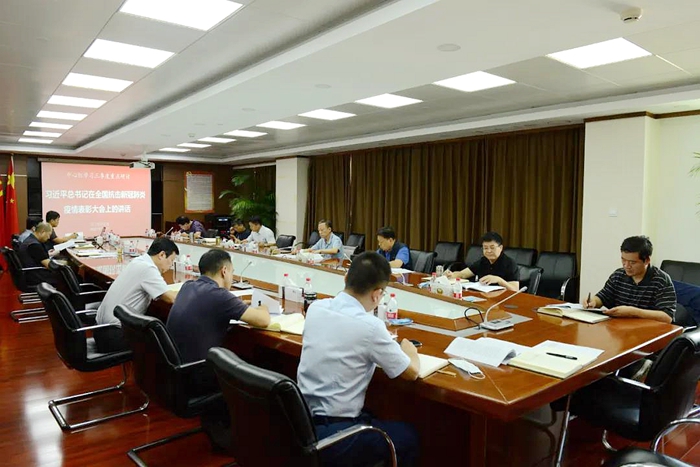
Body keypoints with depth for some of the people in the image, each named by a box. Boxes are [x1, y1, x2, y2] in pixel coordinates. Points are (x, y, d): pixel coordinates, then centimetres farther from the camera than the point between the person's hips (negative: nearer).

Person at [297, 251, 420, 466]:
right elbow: (412, 372, -7)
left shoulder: (315, 308, -3)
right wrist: (408, 348, 13)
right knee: (409, 436, 17)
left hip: (302, 421, 7)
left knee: (373, 417, 31)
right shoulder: (370, 326, -21)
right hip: (332, 435, -6)